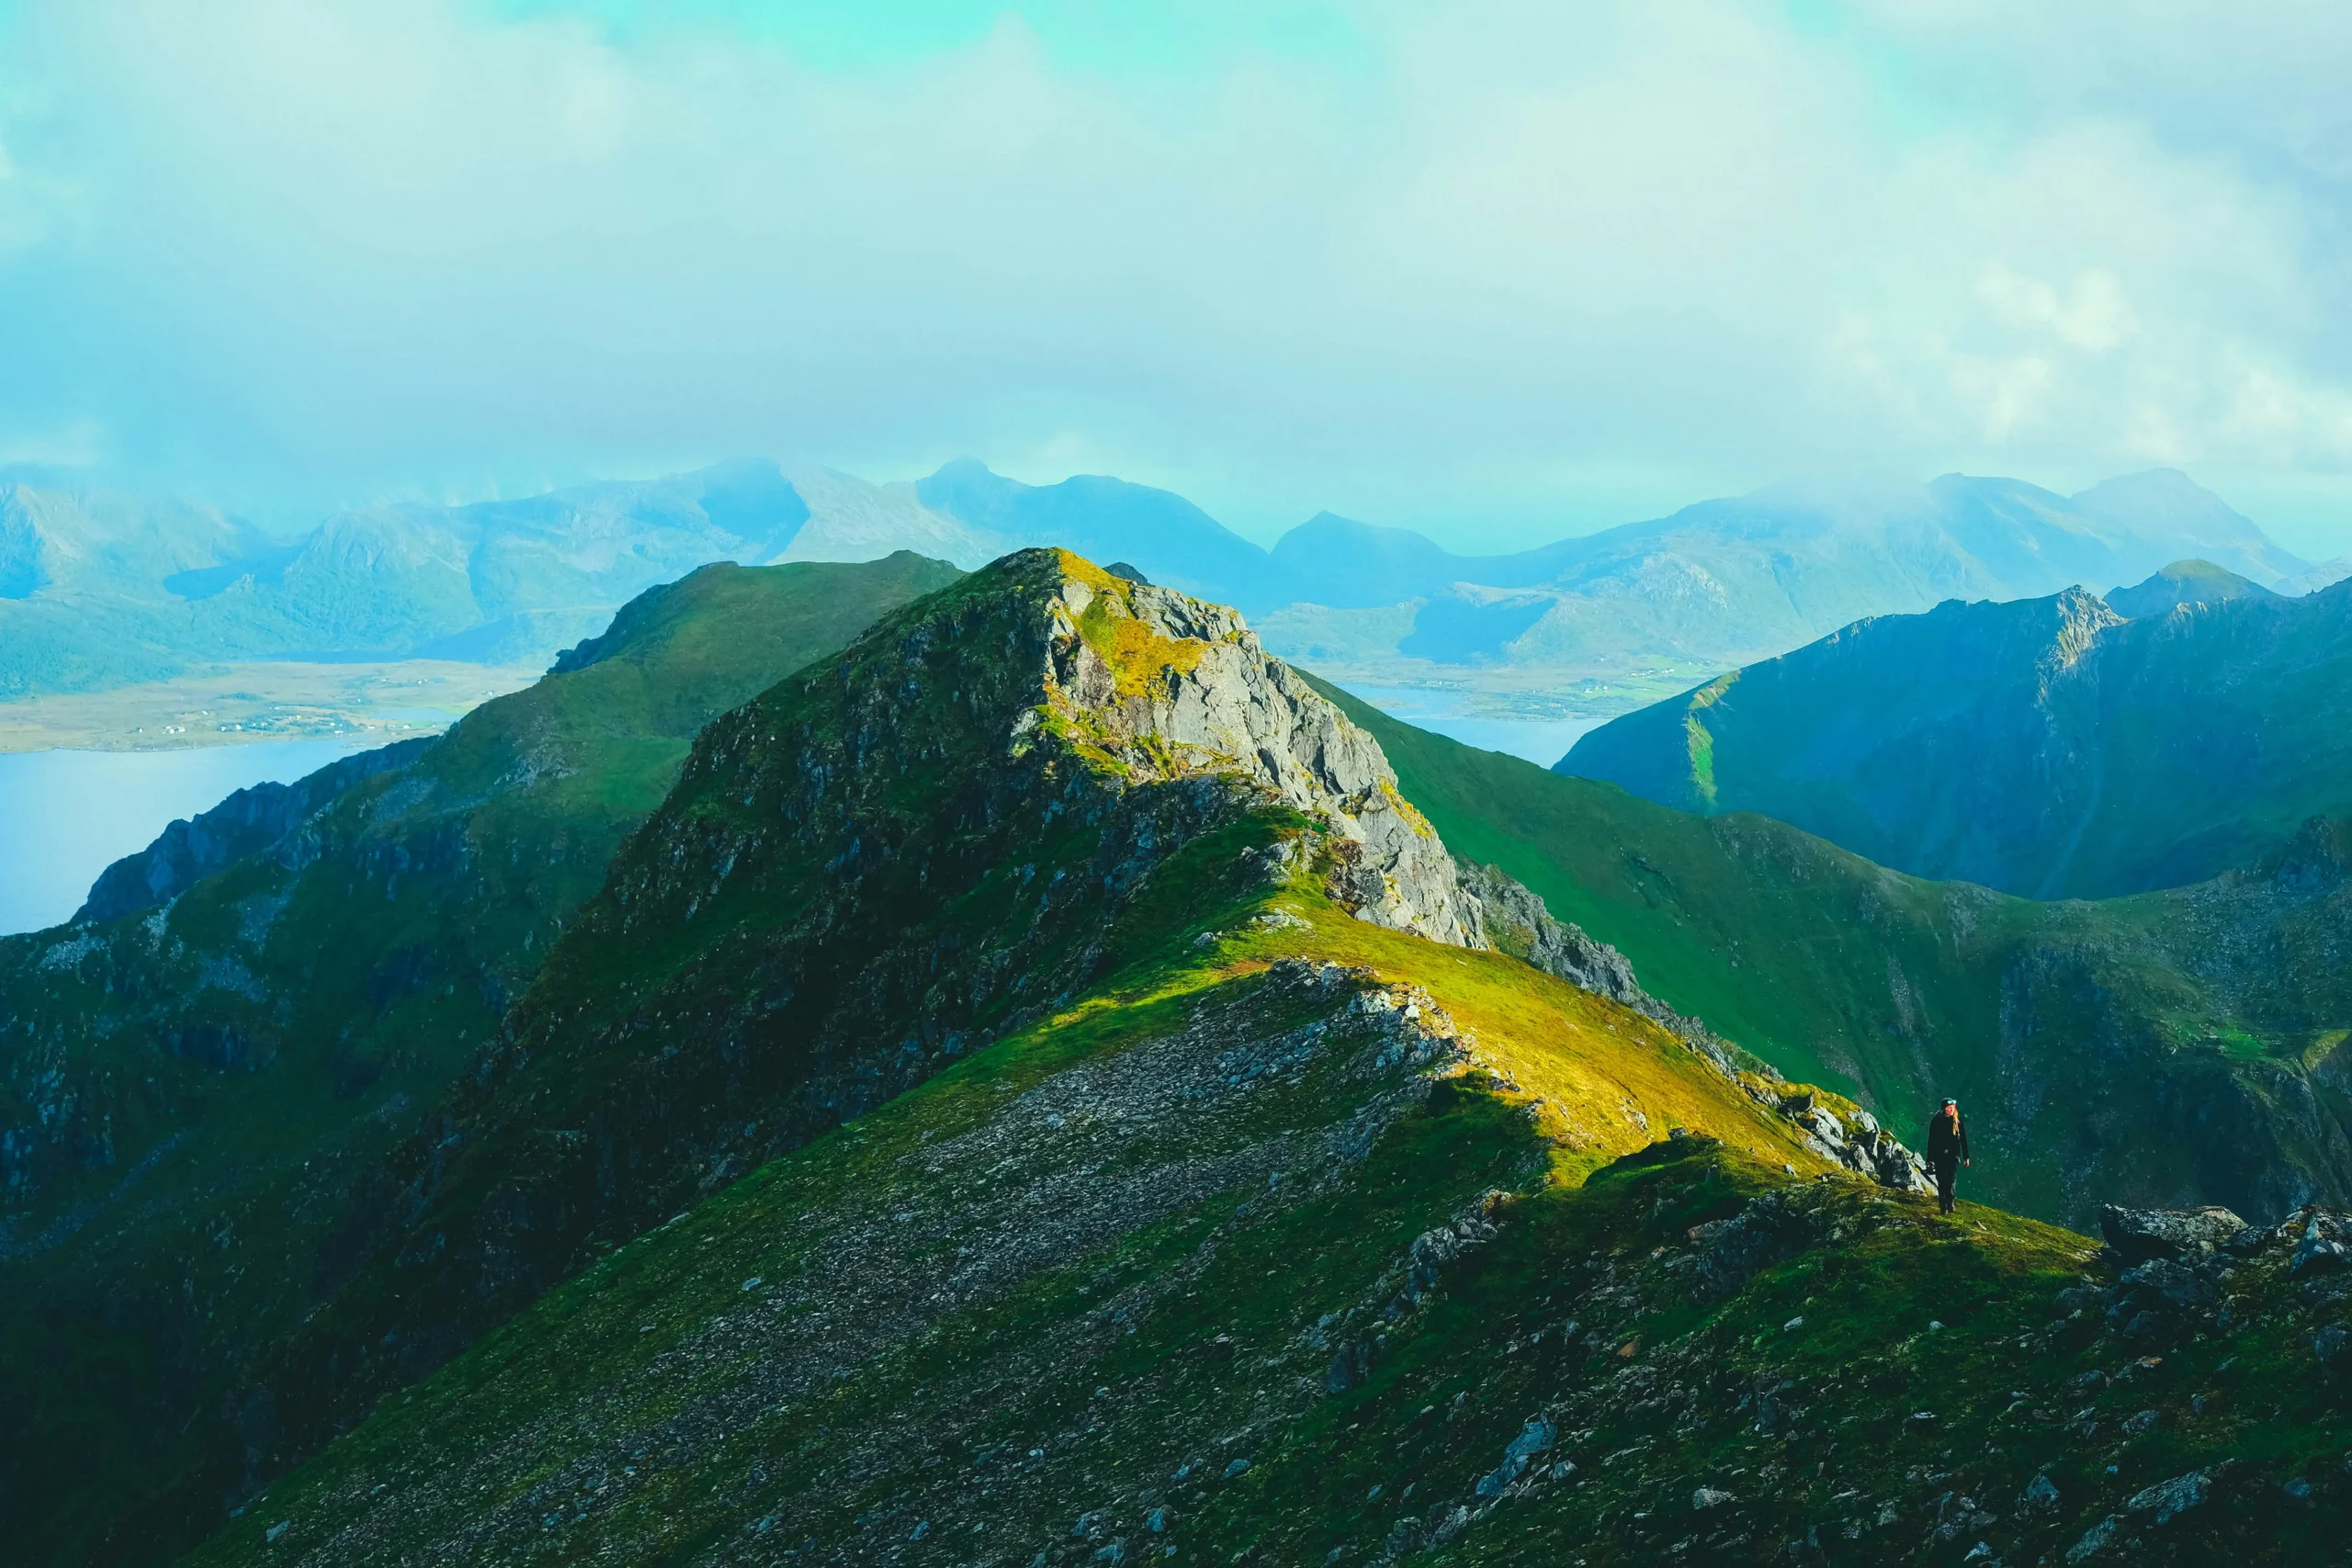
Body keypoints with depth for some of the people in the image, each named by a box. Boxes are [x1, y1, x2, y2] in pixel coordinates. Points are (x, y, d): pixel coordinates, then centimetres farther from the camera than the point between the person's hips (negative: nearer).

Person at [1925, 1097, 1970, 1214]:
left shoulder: (1958, 1122, 2)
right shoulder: (1936, 1121, -2)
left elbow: (1964, 1140, 8)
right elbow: (1931, 1140, 1)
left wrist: (1966, 1157, 7)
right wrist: (1930, 1159, -1)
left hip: (1954, 1155, 0)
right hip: (1939, 1156, 0)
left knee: (1951, 1180, -11)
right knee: (1942, 1182, 3)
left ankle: (1950, 1204, -11)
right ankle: (1943, 1206, 8)